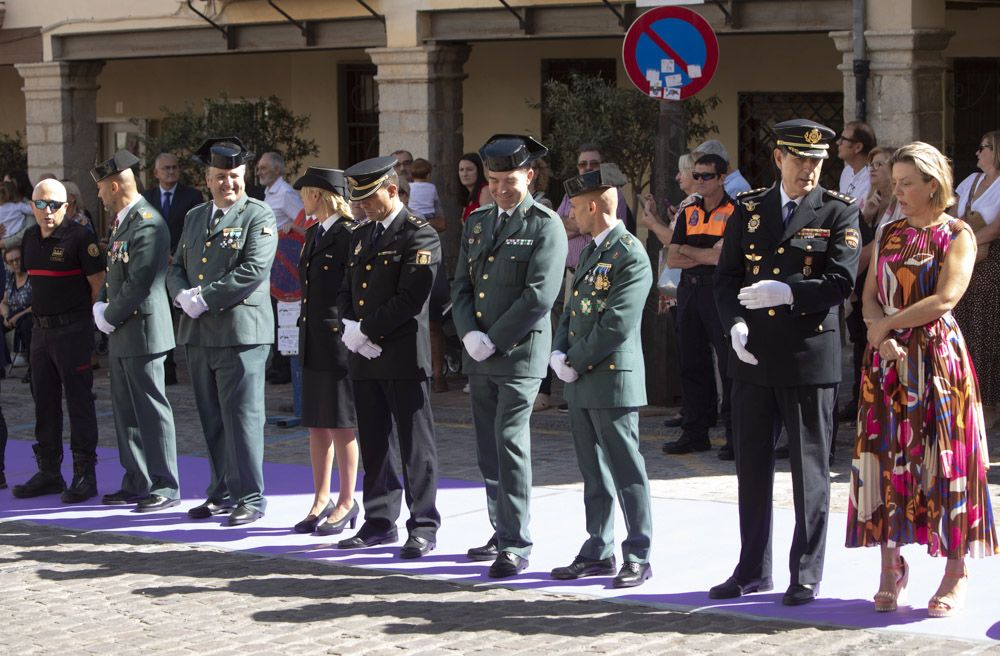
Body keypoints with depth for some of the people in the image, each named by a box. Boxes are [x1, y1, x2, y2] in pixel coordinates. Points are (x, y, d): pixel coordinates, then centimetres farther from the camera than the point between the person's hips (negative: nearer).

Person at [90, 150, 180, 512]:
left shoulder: (147, 224, -16)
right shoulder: (122, 222, 15)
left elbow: (140, 284, -21)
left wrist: (110, 318, -12)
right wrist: (100, 306, 5)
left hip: (143, 330, -10)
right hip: (121, 334, 10)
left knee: (151, 410, -4)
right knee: (126, 411, 14)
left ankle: (164, 487, 1)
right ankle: (136, 483, 22)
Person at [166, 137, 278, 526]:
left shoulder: (259, 216, -3)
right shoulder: (194, 217, 19)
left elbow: (254, 269, -14)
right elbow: (177, 267, 19)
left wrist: (206, 298, -15)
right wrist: (183, 296, -4)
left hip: (240, 331, -7)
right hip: (198, 333, 7)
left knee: (242, 417, -7)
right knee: (212, 420, 11)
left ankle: (250, 498, -2)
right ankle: (222, 493, 19)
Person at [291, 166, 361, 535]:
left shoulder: (349, 235, -12)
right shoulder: (313, 235, 15)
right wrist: (306, 328, 16)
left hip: (339, 340, -9)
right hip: (312, 341, 9)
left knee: (341, 425, -1)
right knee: (316, 425, 11)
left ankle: (347, 503, 8)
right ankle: (322, 500, 19)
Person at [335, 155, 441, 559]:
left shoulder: (420, 236, -8)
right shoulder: (360, 236, 17)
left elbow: (411, 298, -16)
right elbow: (346, 291, 19)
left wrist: (367, 330, -14)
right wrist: (349, 328, -1)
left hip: (403, 357, -7)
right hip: (364, 358, 7)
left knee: (415, 446, -3)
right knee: (373, 445, 11)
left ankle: (423, 527, 2)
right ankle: (379, 522, 19)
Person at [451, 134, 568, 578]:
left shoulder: (545, 226, -6)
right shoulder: (476, 223, 15)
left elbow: (539, 295, -14)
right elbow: (461, 285, 14)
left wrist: (494, 340, -14)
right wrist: (469, 333, -4)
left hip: (520, 353, -7)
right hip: (479, 357, 7)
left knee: (510, 442, -11)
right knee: (489, 448, 11)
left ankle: (516, 546, -8)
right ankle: (501, 533, 21)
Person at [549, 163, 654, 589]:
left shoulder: (631, 256, -14)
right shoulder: (590, 251, 16)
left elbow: (616, 325, -20)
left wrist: (576, 362, -13)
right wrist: (558, 354, 2)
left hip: (613, 380, -9)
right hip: (581, 382, 9)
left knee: (627, 473, -2)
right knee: (594, 474, 14)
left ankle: (638, 557, 5)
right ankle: (599, 553, 21)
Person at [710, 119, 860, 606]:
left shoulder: (839, 213, -1)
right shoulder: (747, 210, 9)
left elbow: (841, 282, -11)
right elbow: (726, 277, 8)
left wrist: (788, 292, -24)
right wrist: (735, 325, -9)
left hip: (810, 357, -3)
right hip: (753, 357, 4)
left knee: (810, 469, 2)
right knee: (751, 468, 10)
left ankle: (806, 574, 11)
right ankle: (753, 570, 20)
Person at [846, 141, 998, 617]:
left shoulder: (957, 234, -3)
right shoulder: (888, 234, 13)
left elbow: (945, 298, -14)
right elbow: (870, 296, 8)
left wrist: (888, 325, -10)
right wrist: (881, 335, -11)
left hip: (937, 356, -5)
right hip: (887, 361, 5)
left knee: (943, 458, -4)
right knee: (886, 457, 2)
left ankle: (955, 575, 2)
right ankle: (891, 568, 9)